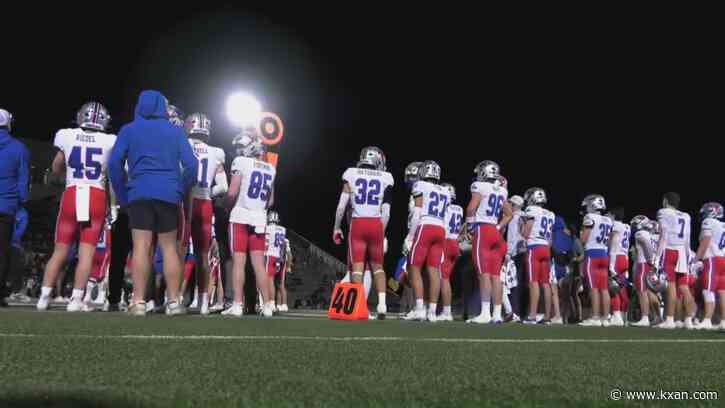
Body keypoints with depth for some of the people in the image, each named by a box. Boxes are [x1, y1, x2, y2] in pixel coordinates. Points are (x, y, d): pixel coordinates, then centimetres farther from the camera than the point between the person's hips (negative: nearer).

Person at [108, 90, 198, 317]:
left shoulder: (129, 130, 9)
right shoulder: (175, 131, 11)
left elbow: (114, 163, 1)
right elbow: (191, 165, 4)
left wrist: (122, 195, 8)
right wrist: (181, 192, 13)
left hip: (139, 194, -1)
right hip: (168, 194, 1)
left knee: (141, 247, -4)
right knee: (169, 247, 5)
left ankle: (138, 302, -7)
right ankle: (173, 301, 4)